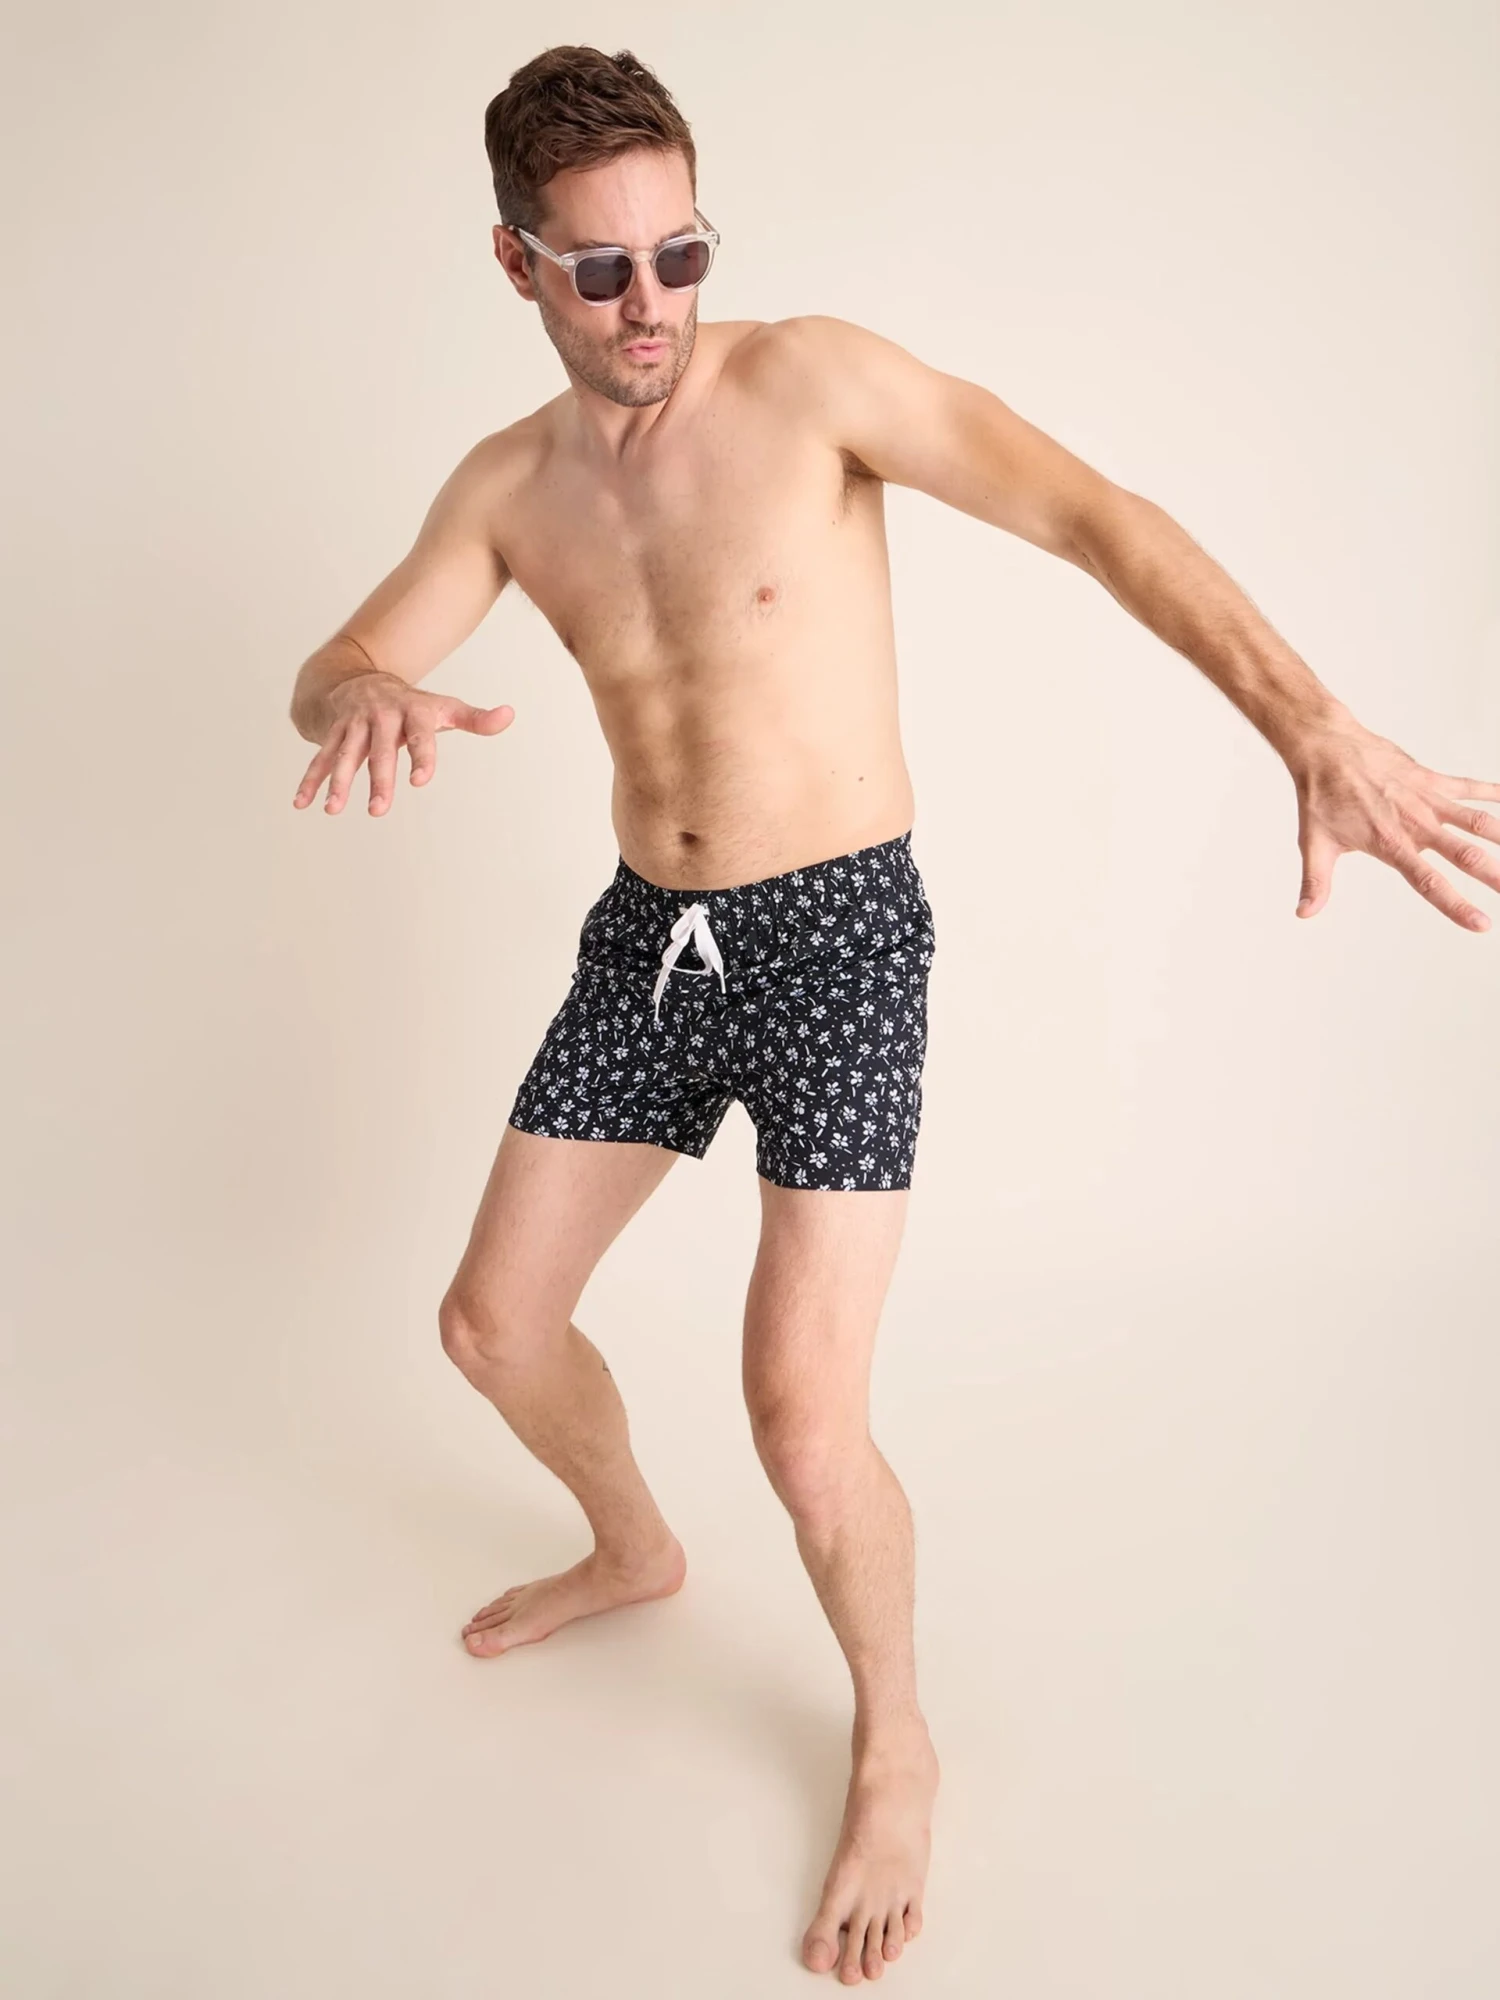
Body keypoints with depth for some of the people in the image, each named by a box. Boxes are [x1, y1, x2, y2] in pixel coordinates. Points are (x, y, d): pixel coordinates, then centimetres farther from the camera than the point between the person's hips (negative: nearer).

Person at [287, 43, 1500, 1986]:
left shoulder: (812, 379, -10)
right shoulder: (508, 482, 5)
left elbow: (1098, 517, -17)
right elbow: (327, 673, 2)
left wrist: (1316, 730, -29)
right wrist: (370, 692, -25)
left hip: (835, 933, -5)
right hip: (648, 938, 6)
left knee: (802, 1410, -12)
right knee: (493, 1320, 13)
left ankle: (895, 1747, 19)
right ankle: (633, 1547, 44)